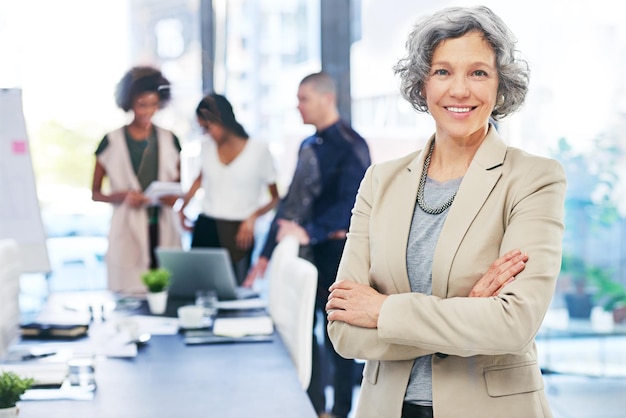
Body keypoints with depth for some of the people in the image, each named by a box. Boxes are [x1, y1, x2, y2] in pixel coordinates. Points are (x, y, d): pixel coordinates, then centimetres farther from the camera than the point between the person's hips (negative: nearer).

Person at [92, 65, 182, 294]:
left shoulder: (169, 140, 10)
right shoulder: (112, 141, 2)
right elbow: (95, 193, 5)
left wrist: (173, 196, -3)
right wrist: (122, 197, -14)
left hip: (163, 229, 2)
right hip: (127, 230, -2)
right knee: (129, 295, -6)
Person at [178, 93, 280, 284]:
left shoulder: (259, 150, -3)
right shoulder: (207, 148, 10)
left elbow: (276, 198, 1)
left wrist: (253, 215, -16)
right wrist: (182, 206, 16)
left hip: (239, 233, -4)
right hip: (205, 228, 4)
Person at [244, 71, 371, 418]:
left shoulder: (351, 146, -11)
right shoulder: (308, 146, 14)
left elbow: (349, 204, -22)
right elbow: (290, 201, 16)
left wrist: (310, 232, -34)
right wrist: (267, 253, 14)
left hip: (335, 251, -8)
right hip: (303, 252, 8)